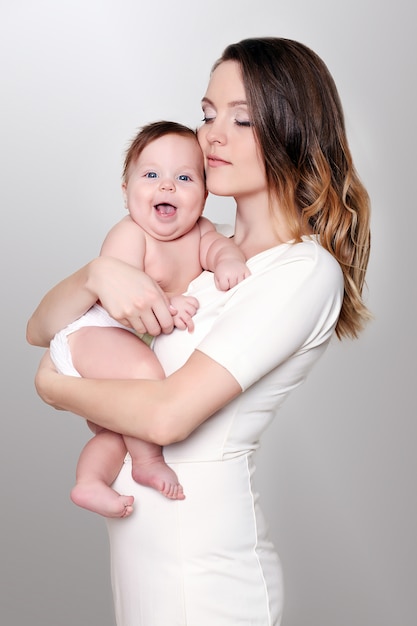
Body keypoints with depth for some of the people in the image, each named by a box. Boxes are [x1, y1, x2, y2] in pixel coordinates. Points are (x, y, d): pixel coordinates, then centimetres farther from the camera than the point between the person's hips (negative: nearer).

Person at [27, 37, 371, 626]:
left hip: (200, 561, -6)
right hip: (138, 534, 6)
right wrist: (99, 272, -16)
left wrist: (56, 385, -9)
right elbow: (41, 329, 3)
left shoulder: (306, 270, -17)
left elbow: (168, 415, -25)